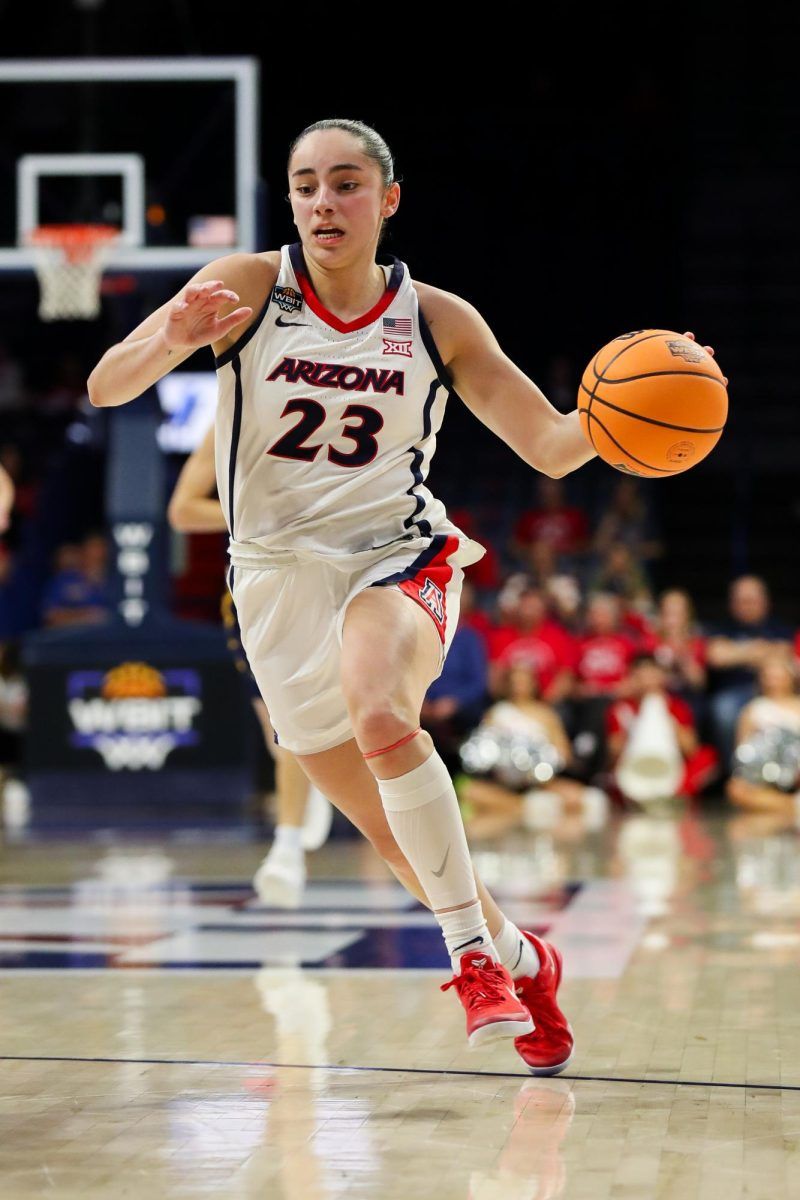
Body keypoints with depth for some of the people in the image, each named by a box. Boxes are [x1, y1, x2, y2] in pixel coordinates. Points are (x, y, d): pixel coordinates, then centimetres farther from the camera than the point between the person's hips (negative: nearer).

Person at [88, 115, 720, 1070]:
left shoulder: (437, 322, -2)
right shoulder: (248, 288, -6)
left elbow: (551, 448, 0)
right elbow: (106, 387, -15)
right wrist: (170, 341, -37)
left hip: (398, 560, -1)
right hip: (279, 575, 2)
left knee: (380, 719, -35)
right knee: (393, 829, 6)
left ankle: (471, 947, -20)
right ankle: (520, 962, 32)